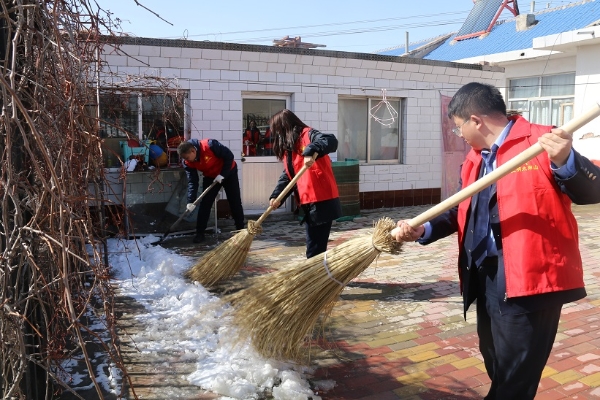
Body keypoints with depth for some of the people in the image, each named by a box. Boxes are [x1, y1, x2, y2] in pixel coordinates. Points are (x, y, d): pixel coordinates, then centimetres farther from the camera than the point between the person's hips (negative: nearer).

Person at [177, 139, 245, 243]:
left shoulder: (210, 145, -35)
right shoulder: (187, 163, -19)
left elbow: (229, 156, -25)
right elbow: (192, 182, -16)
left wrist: (222, 174, -25)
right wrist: (191, 202, -24)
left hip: (228, 172, -3)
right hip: (210, 177, 4)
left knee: (235, 202, 0)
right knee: (205, 204, -5)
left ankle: (241, 229, 12)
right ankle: (200, 233, 2)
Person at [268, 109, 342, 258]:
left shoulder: (307, 134, -7)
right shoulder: (288, 146, 18)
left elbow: (331, 141, -26)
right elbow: (287, 176, 14)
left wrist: (310, 152, -39)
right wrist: (276, 196, 1)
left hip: (322, 200, -9)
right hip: (307, 201, 9)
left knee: (315, 248, -5)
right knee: (314, 246, 15)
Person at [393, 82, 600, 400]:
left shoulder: (540, 141, -10)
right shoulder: (474, 159, 14)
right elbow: (462, 211, 16)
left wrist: (566, 163, -32)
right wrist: (425, 230, 2)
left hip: (530, 277, -8)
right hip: (485, 276, 8)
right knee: (496, 365, 23)